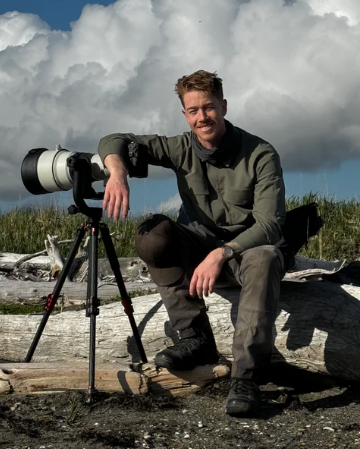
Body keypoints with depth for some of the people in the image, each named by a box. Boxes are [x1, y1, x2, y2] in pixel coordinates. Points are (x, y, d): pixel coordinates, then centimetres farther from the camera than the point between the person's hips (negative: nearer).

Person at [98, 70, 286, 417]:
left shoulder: (260, 155, -15)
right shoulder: (181, 149, -4)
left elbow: (270, 225, -21)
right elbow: (115, 141, -4)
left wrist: (221, 253, -36)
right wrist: (118, 172, -28)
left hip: (246, 249, -3)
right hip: (200, 249, 4)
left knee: (264, 259, -39)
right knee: (153, 233, -25)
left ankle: (245, 376, -37)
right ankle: (196, 339, -20)